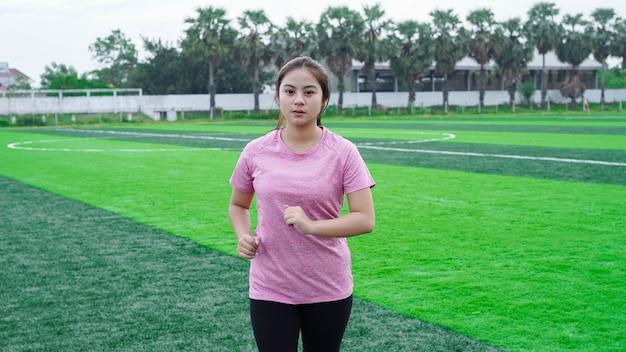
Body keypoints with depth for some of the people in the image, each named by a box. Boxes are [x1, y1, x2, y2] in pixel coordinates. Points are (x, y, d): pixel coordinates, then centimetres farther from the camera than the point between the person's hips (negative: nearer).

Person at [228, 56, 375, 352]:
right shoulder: (256, 152, -3)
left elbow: (365, 219, -13)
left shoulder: (344, 152, -8)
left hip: (330, 290, 0)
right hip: (269, 289, 1)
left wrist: (311, 226, -25)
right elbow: (237, 205, 13)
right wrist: (244, 236, -7)